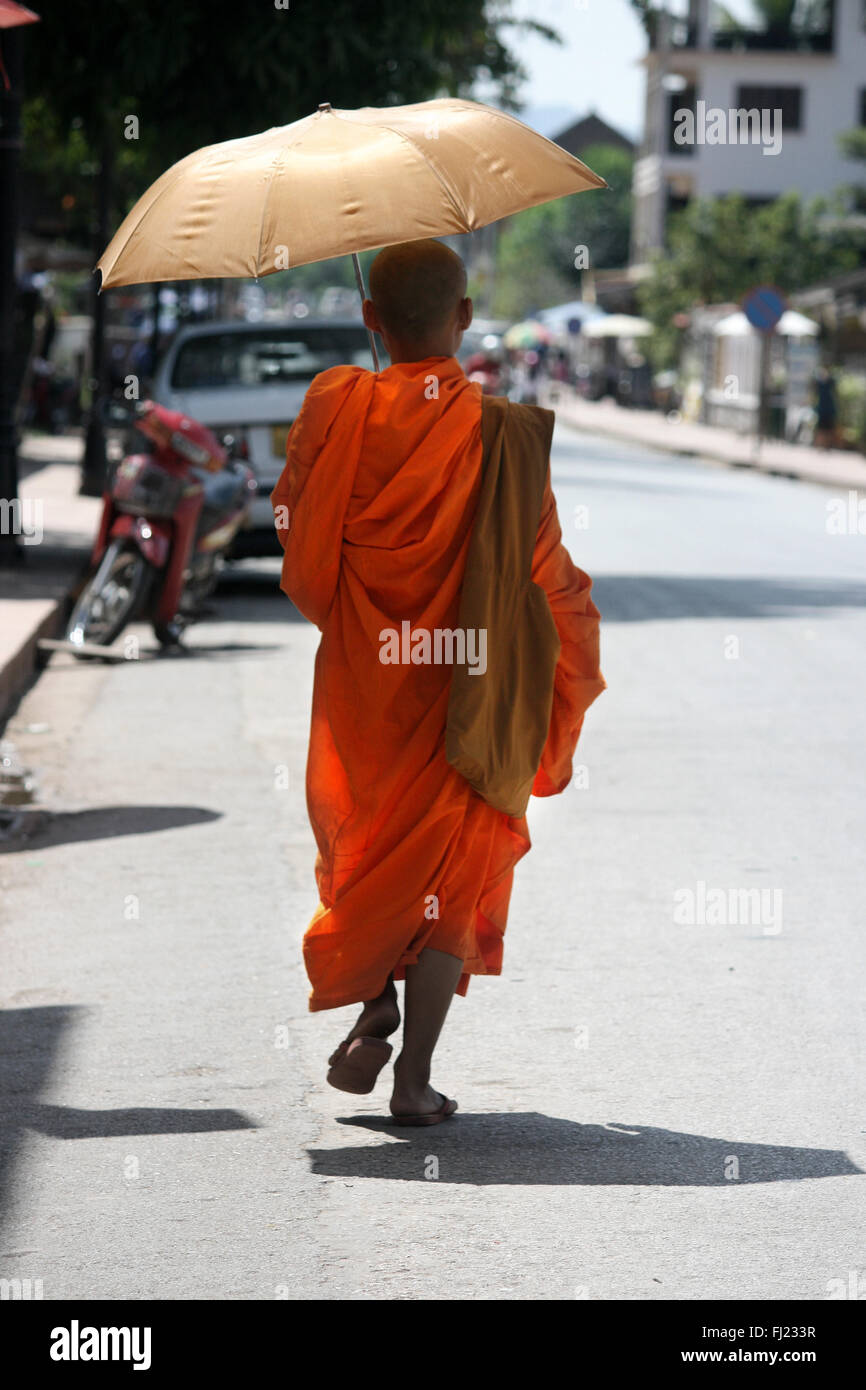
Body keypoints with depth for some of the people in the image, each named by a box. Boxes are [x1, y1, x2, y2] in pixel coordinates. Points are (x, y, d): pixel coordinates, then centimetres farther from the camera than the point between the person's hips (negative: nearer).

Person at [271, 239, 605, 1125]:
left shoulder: (336, 407, -8)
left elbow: (291, 528, 0)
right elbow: (541, 563, -9)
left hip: (360, 677, 1)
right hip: (463, 683, -1)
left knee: (361, 842, 22)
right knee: (452, 859, 8)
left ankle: (373, 1002, 4)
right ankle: (415, 1077, 5)